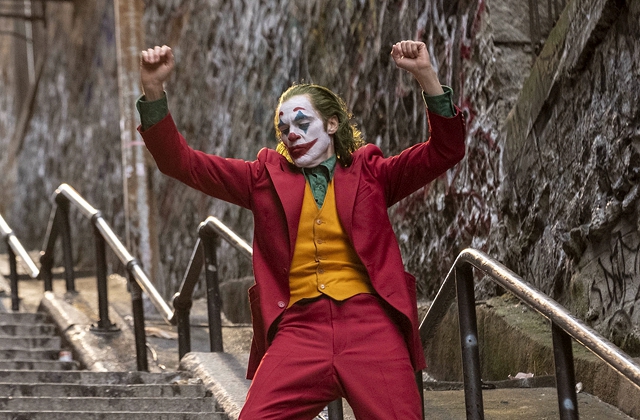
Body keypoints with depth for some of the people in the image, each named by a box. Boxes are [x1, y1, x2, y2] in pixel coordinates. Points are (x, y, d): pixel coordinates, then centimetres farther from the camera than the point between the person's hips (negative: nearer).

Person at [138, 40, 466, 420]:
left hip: (370, 326, 0)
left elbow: (446, 151, 6)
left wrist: (427, 77, -7)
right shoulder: (267, 178, 17)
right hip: (299, 329, 0)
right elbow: (182, 162, 11)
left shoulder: (369, 174, 15)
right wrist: (154, 91, -2)